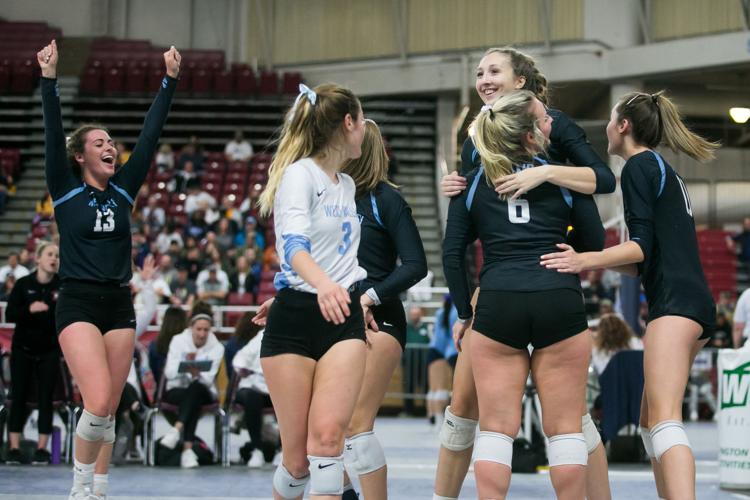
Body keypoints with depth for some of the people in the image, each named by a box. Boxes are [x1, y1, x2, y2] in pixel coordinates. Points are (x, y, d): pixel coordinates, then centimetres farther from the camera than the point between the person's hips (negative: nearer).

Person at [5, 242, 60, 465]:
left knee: (45, 399, -1)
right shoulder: (23, 284, -2)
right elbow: (9, 314, -6)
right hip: (23, 349, 0)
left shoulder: (63, 286, -1)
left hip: (49, 351, 0)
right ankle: (14, 448, 2)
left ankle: (42, 448, 3)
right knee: (18, 397, 0)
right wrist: (29, 309, -23)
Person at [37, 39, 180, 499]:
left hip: (119, 306, 5)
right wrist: (49, 80, -21)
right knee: (98, 403, -18)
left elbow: (150, 135, 7)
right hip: (78, 305, -5)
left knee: (108, 411, 5)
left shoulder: (123, 190, 11)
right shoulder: (66, 190, 1)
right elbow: (54, 133, -11)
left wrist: (170, 81, 2)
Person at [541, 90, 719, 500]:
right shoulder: (664, 172, 26)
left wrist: (587, 260, -21)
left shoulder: (639, 166, -2)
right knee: (650, 424, 11)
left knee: (663, 422, -22)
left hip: (674, 302, -10)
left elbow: (643, 247, -12)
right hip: (692, 302, 10)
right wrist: (592, 262, 27)